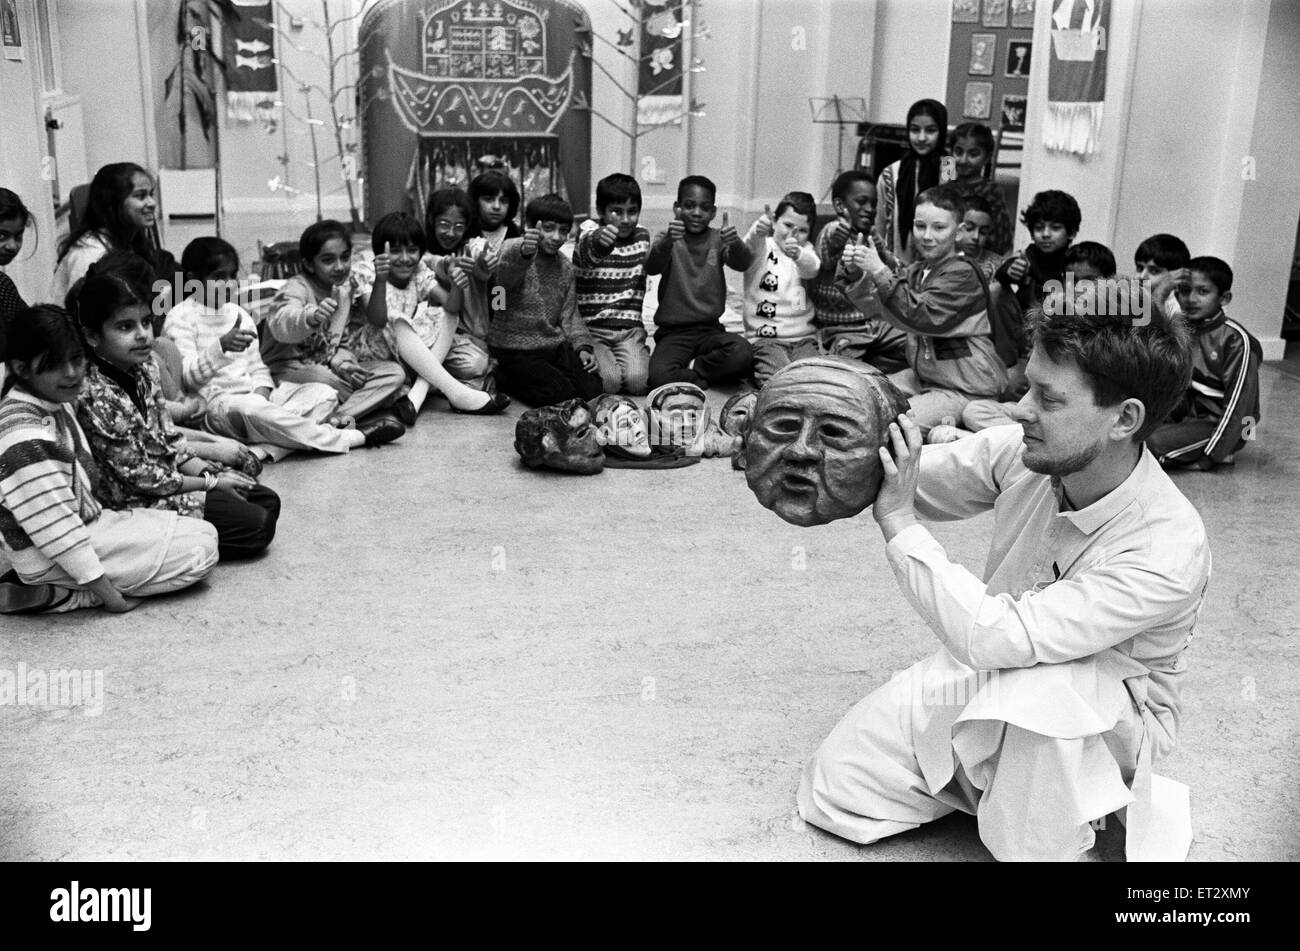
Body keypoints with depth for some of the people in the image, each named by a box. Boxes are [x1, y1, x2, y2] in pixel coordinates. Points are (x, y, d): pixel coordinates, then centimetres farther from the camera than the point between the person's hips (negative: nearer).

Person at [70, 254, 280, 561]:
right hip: (136, 502, -9)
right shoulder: (95, 397, -26)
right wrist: (211, 483, -13)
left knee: (267, 501, 8)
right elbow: (140, 477, -20)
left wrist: (206, 470, -4)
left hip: (163, 474, 9)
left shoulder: (143, 368, 1)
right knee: (256, 526, -14)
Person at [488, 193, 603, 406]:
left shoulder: (565, 266, 10)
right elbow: (505, 276, -34)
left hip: (555, 345, 6)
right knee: (560, 393, -21)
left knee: (592, 388, -11)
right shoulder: (513, 249, -10)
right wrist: (523, 252, -57)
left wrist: (582, 345, -2)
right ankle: (504, 379, 4)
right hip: (515, 349, -6)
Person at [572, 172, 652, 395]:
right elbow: (589, 255, -34)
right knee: (609, 381, -26)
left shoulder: (642, 237, 9)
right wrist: (600, 244, -55)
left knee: (638, 381, -23)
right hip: (592, 328, -3)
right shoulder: (588, 237, -7)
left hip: (629, 328, 3)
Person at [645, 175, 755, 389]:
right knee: (659, 376, -31)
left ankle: (692, 369, -4)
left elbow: (743, 263, -13)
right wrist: (667, 242, -39)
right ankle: (699, 379, -2)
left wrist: (735, 245, -36)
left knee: (742, 354, -29)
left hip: (710, 329, 2)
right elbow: (651, 267, -19)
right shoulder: (667, 238, 2)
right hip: (673, 331, -2)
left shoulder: (718, 239, 7)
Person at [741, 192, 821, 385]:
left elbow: (812, 268, -12)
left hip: (804, 336, 4)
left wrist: (798, 254, -37)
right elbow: (751, 245, -24)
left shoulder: (805, 249, 13)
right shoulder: (763, 247, 2)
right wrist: (758, 230, -50)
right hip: (765, 338, -3)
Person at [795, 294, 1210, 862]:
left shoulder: (1167, 550, -34)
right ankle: (994, 779, 18)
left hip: (1109, 720, -5)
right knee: (832, 793, -2)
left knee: (1033, 682, -41)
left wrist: (898, 521, -36)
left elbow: (998, 638, -40)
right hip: (987, 676, 5)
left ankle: (1042, 842, -12)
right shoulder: (1024, 451, -18)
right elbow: (901, 480, -3)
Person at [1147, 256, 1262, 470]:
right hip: (1186, 412, 8)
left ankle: (1221, 453, -5)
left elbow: (1238, 400, -18)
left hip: (1217, 422, -8)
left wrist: (1212, 454, -20)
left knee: (1155, 444, -27)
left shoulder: (1236, 340, -17)